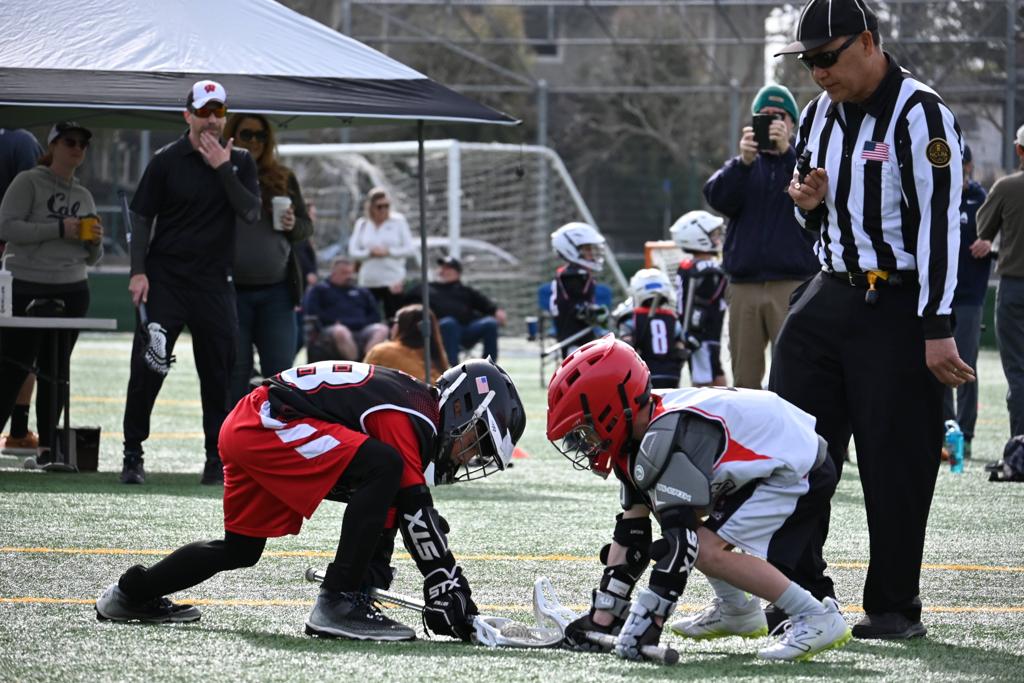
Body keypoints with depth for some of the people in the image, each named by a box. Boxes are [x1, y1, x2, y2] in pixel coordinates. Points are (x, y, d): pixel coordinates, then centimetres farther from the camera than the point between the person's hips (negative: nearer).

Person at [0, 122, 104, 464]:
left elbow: (92, 257, 23)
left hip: (71, 291, 5)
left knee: (55, 370, 5)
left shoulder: (84, 196, 17)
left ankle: (47, 446, 8)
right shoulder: (28, 182, -1)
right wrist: (60, 229, -16)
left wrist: (95, 242, -1)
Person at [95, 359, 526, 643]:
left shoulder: (411, 404, 15)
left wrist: (374, 577, 19)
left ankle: (133, 593, 43)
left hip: (243, 430, 11)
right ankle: (337, 603, -23)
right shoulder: (412, 417, -14)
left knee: (242, 549, 26)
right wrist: (447, 586, -20)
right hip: (267, 424, -11)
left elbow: (386, 516, 21)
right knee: (384, 468, -24)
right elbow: (414, 510, -21)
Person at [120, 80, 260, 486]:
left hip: (214, 284, 2)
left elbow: (250, 215, -5)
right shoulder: (166, 161, 1)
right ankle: (132, 455, 2)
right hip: (165, 280, -2)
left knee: (218, 373, 1)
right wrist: (138, 272, -6)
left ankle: (216, 458, 8)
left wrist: (223, 169, -12)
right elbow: (142, 218, 3)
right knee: (147, 367, -6)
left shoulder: (240, 162, 7)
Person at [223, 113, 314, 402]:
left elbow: (307, 226, 13)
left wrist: (292, 225, -10)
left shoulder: (283, 179, 9)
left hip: (276, 291, 2)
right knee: (235, 371, 3)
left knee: (280, 371, 0)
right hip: (231, 291, -2)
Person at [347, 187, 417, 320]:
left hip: (393, 281, -2)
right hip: (368, 282, 2)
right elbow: (353, 251, 4)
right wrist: (370, 253, -14)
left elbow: (411, 249, -1)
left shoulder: (398, 221, 2)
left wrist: (388, 252, -12)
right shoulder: (362, 224, 7)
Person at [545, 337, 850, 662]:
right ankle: (736, 611, 18)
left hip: (802, 474, -11)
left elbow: (679, 541, -30)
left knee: (708, 549, -19)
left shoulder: (663, 443, -26)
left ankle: (818, 618, -13)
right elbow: (631, 536, 6)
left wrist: (647, 623, -30)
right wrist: (602, 618, 4)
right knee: (670, 508, 10)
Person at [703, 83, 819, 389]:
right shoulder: (741, 166, 16)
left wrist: (787, 151, -27)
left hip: (792, 285, -3)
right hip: (744, 285, 3)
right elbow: (718, 198, -3)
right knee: (745, 380, 6)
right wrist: (743, 160, -21)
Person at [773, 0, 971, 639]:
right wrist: (809, 201, -2)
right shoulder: (821, 113, 11)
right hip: (831, 294, 7)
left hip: (898, 308, -7)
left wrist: (937, 328, -21)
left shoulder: (921, 116, -14)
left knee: (896, 462, -2)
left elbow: (940, 225, -18)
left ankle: (896, 606, 8)